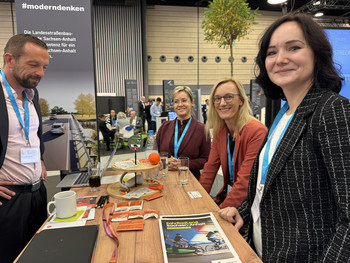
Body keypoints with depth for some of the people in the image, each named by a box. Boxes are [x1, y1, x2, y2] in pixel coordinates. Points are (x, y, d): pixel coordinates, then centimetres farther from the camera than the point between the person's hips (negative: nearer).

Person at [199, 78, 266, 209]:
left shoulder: (257, 131, -19)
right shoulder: (219, 130, 3)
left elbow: (246, 180, -22)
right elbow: (210, 167, 4)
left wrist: (222, 209, -24)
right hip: (227, 192, 6)